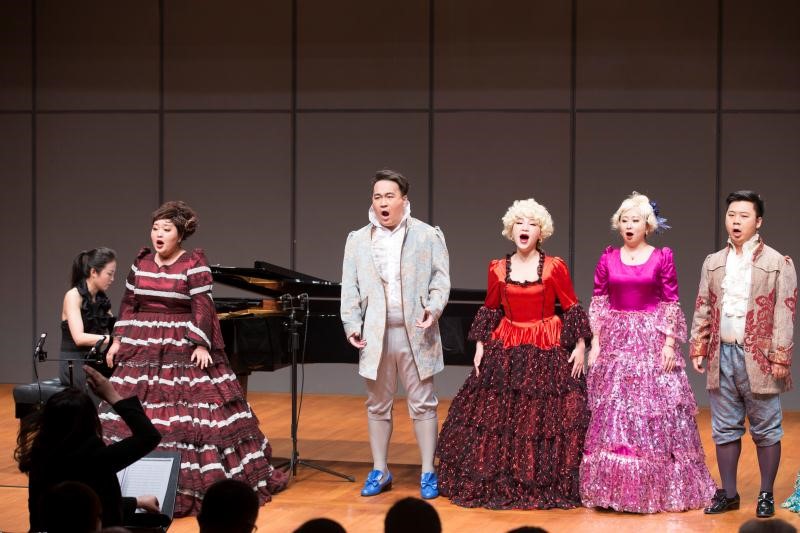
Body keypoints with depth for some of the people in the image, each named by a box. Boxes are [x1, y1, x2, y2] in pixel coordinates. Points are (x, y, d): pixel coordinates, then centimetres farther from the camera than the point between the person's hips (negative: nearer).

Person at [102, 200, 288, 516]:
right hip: (143, 349, 6)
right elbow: (129, 303, 15)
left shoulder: (194, 264, -7)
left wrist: (202, 346, -18)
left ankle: (191, 482, 3)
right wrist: (118, 341, 11)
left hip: (182, 350, -5)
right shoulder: (141, 262, 9)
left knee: (187, 413, -6)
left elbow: (203, 308, -12)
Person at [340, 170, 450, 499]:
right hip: (375, 334, 2)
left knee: (422, 404, 2)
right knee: (377, 404, 9)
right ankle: (379, 471, 19)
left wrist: (434, 307, -17)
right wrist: (352, 324, -4)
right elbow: (350, 288, 7)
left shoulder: (428, 236, 3)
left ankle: (428, 472, 9)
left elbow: (440, 278, 0)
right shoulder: (357, 240, 8)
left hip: (415, 332, -2)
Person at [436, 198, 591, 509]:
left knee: (547, 416, -4)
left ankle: (547, 485, 7)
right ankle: (498, 482, 10)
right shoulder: (498, 269, 5)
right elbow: (490, 310, 12)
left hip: (548, 351, -2)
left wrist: (580, 346, -5)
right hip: (506, 349, 2)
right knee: (496, 414, 0)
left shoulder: (555, 267, -2)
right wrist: (480, 346, 8)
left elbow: (572, 309, 0)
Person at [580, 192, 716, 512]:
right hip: (615, 343, 2)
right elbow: (598, 303, 7)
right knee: (610, 412, 1)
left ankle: (659, 486, 8)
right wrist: (595, 342, -1)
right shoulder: (608, 258, 6)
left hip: (651, 342, -2)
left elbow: (671, 305, -1)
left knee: (654, 411, -1)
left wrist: (669, 344, -8)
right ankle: (612, 487, 9)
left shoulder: (662, 258, -1)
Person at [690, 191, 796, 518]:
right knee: (725, 429, 9)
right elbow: (703, 310, 13)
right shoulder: (713, 263, 11)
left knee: (766, 430, 3)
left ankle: (766, 495, 12)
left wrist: (780, 357, -12)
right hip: (721, 355, 4)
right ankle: (728, 493, 17)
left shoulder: (778, 263, -3)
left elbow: (785, 314, -7)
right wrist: (698, 348, 6)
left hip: (758, 357, -4)